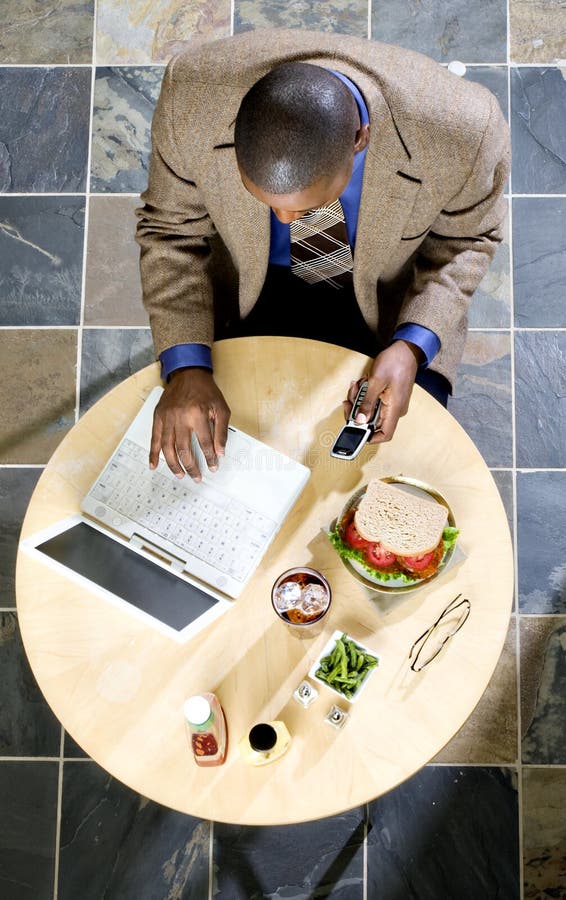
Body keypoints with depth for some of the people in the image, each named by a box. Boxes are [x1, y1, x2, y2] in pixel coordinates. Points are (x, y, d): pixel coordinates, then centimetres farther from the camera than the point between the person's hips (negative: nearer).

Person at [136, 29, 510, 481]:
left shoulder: (464, 135, -33)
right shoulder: (192, 98, -31)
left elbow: (467, 238, -11)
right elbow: (172, 229, -14)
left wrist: (413, 347, -27)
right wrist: (186, 367, -28)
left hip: (384, 299, 0)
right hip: (251, 287, 1)